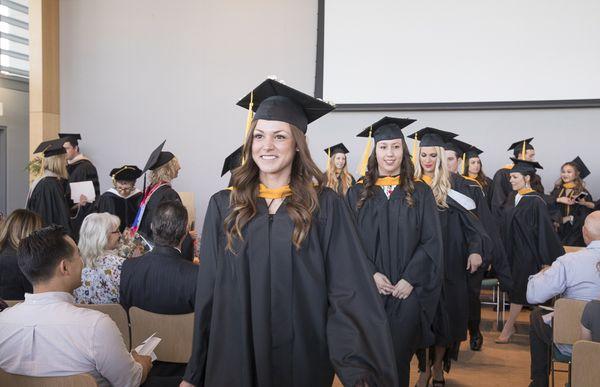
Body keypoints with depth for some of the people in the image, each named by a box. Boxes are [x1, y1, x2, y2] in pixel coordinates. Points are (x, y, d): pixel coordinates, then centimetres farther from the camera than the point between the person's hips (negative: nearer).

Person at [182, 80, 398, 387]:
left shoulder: (325, 206, -5)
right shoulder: (223, 206, 0)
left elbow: (348, 295, -10)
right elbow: (208, 293, 0)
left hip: (302, 358, -1)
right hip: (234, 359, 1)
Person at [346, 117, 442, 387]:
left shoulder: (420, 193, 5)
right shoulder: (357, 193, 6)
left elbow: (431, 242, 0)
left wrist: (410, 279, -10)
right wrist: (371, 274, -12)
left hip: (408, 291, 0)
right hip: (368, 290, 1)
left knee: (399, 355, 1)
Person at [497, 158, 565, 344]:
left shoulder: (536, 201, -15)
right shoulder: (512, 197, 6)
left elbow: (545, 229, -14)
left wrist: (554, 255, -12)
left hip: (526, 252, -7)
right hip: (510, 250, 7)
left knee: (519, 290, -1)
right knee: (513, 288, 12)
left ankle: (507, 328, 4)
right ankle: (511, 324, 21)